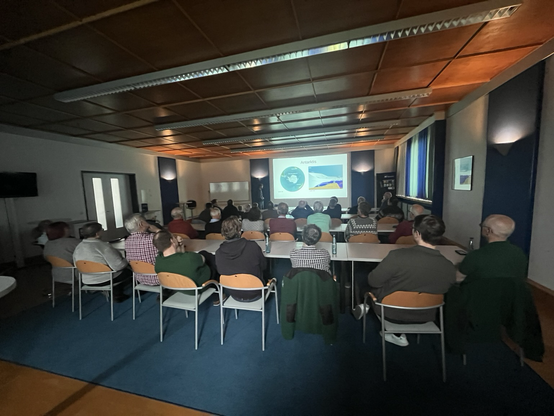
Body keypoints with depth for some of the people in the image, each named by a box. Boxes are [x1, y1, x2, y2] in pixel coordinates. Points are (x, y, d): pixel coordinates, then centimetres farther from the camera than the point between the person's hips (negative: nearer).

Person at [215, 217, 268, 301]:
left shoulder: (218, 253, -19)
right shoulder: (253, 246, -27)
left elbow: (220, 272, -1)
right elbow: (263, 266, -10)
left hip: (234, 294, 3)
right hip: (254, 294, -3)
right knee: (264, 277, 28)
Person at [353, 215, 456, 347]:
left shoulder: (397, 256, -32)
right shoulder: (450, 267, -18)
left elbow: (373, 281, -21)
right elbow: (444, 292, 2)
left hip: (391, 313, -4)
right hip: (425, 317, 4)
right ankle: (398, 334, 30)